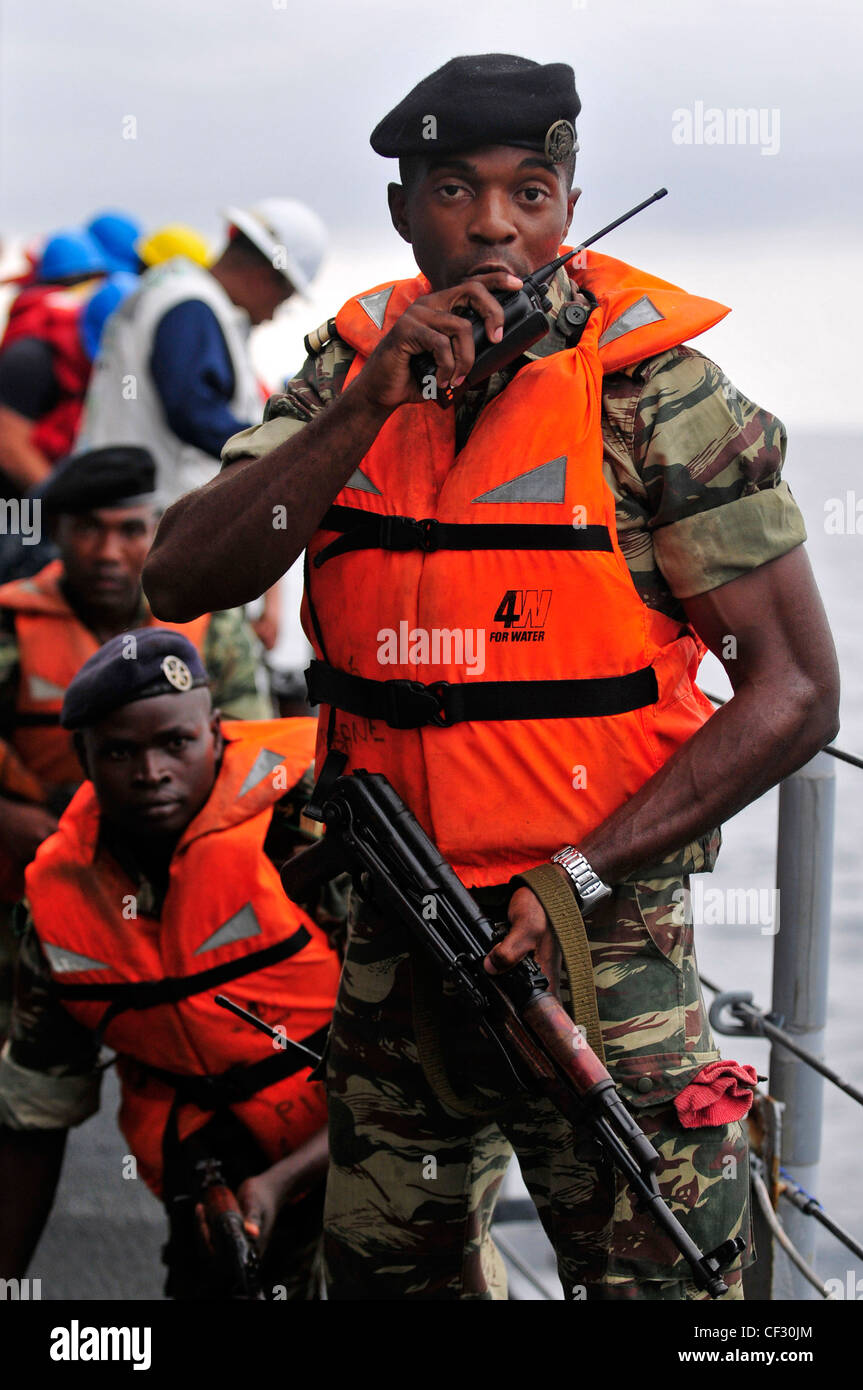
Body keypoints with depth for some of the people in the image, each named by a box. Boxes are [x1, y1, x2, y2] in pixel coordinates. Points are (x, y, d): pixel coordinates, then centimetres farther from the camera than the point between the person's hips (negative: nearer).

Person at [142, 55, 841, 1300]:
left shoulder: (648, 382, -10)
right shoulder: (350, 366, 2)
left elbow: (796, 690, -11)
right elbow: (181, 580, -9)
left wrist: (580, 877, -19)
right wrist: (372, 405, -20)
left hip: (602, 944, -4)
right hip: (394, 939, 5)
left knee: (657, 1278, -3)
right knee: (386, 1274, 18)